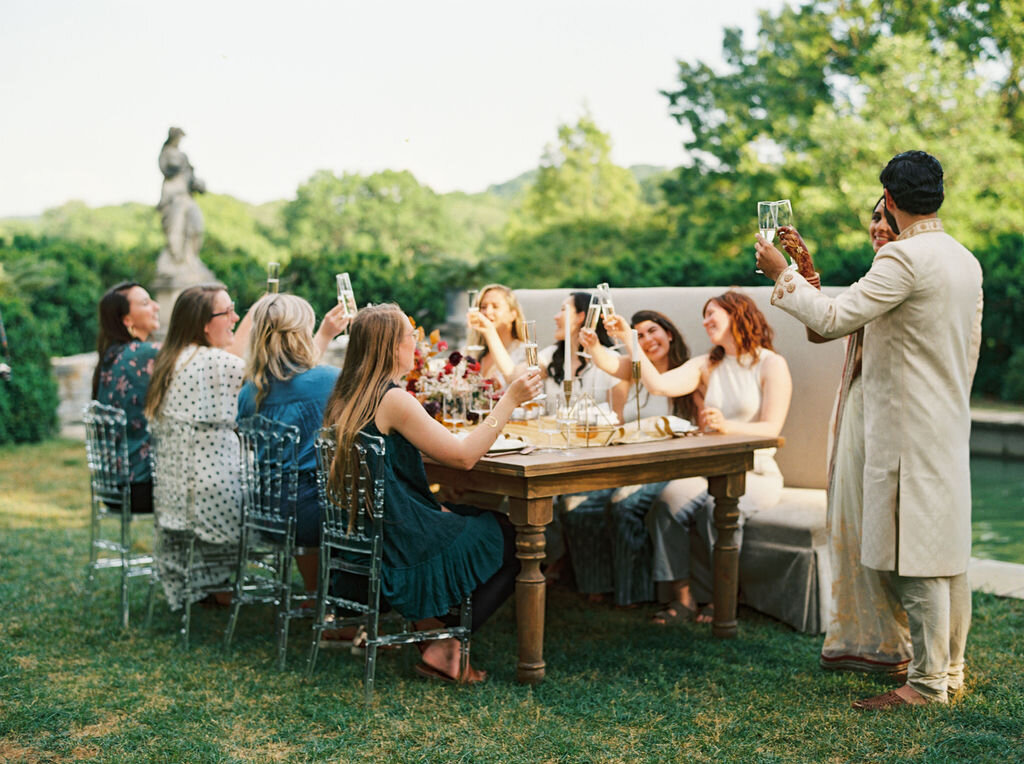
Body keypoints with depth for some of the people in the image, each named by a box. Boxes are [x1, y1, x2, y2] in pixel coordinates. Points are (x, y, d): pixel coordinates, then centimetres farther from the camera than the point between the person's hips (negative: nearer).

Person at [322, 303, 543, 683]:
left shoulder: (345, 396, 7)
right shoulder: (392, 399, -20)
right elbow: (463, 455, -20)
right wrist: (510, 399, -14)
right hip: (399, 549, -9)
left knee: (475, 518, 23)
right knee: (511, 538, 7)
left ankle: (428, 624, 15)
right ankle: (445, 646, 9)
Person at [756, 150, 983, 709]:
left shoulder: (905, 258, -17)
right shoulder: (965, 260, 11)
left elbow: (832, 318, -19)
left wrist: (782, 274, -6)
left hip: (908, 428, -9)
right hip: (950, 423, 9)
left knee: (916, 557, -4)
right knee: (948, 549, 14)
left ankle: (927, 683, 2)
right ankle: (950, 668, 24)